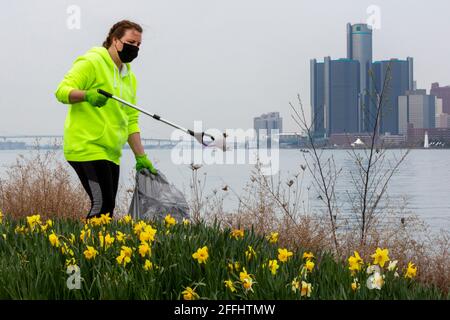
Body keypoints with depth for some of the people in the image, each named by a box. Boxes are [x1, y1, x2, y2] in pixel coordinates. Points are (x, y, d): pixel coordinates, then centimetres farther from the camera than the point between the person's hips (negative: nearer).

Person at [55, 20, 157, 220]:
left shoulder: (129, 77, 20)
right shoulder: (91, 63, -5)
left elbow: (131, 121, 19)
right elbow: (62, 91, -13)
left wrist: (141, 157, 12)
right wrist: (87, 95, -32)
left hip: (111, 154, 9)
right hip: (88, 148, -9)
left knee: (107, 208, 6)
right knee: (102, 205, -15)